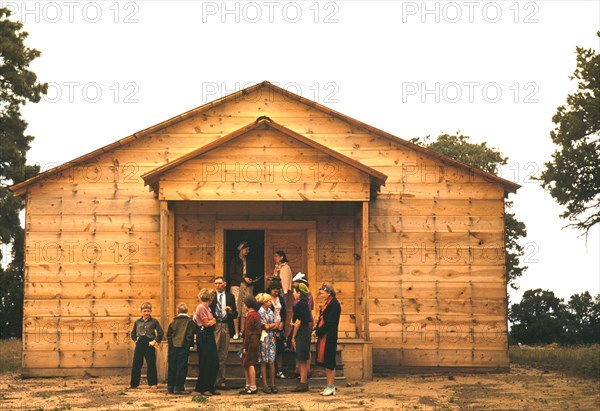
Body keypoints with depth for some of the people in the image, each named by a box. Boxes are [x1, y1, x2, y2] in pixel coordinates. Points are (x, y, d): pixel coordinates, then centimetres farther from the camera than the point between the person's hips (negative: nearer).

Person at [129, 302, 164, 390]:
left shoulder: (154, 321, -1)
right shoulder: (137, 322, 8)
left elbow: (161, 332, -2)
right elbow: (133, 333, 20)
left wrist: (156, 341, -5)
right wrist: (136, 340, 9)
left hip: (149, 344, -2)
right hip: (139, 345, 3)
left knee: (151, 364, 1)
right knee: (136, 364, 3)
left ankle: (153, 383, 9)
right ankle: (133, 383, 10)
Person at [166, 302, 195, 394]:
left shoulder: (173, 322, 7)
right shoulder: (190, 322, 0)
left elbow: (168, 334, 7)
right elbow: (190, 335, -5)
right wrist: (189, 343, 7)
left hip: (173, 346, 3)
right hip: (183, 347, -3)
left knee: (172, 367, 8)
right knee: (181, 367, 1)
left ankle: (170, 387, 10)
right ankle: (178, 387, -4)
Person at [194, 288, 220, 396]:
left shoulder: (206, 307, 18)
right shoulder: (201, 307, -12)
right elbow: (206, 323, -13)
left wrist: (212, 321, 0)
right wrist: (213, 321, 3)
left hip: (209, 336, 9)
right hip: (203, 336, -9)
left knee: (214, 363, 8)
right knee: (205, 363, -4)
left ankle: (210, 387, 15)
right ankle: (203, 388, 4)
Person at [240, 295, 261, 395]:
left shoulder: (250, 315, -14)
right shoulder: (256, 314, 15)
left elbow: (248, 332, -17)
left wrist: (245, 346, -16)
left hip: (250, 342, -10)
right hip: (255, 341, 10)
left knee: (250, 364, -6)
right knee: (246, 364, 14)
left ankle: (253, 387, -4)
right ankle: (248, 386, 18)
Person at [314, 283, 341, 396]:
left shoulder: (334, 304, -14)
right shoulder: (326, 303, 15)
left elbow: (329, 322, -19)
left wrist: (318, 332, -14)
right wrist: (317, 330, 1)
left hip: (329, 337, -9)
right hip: (323, 336, 9)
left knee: (329, 362, -5)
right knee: (325, 362, 11)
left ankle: (331, 387, 1)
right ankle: (330, 386, 16)